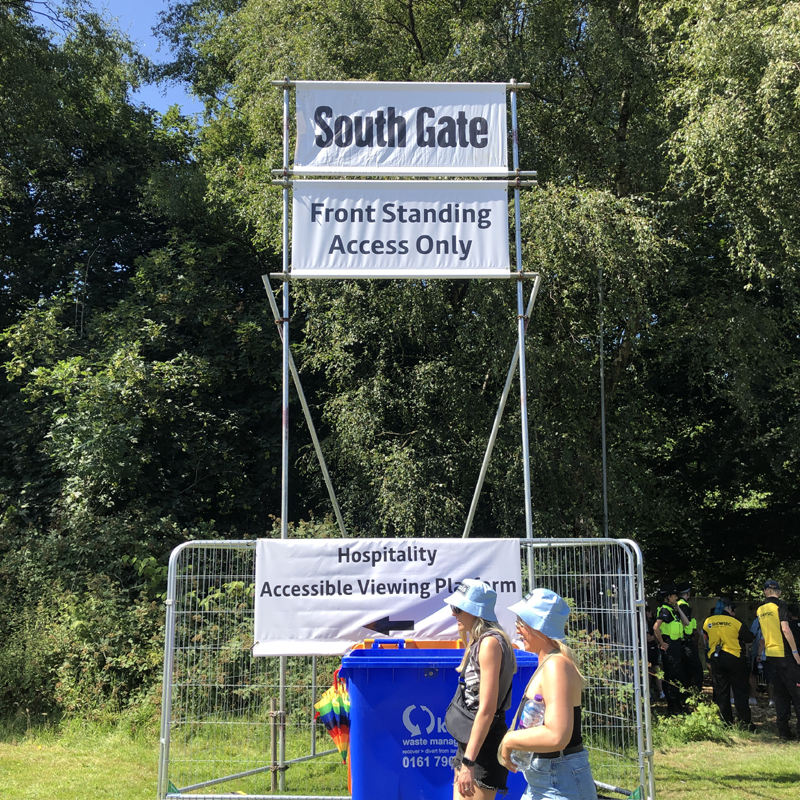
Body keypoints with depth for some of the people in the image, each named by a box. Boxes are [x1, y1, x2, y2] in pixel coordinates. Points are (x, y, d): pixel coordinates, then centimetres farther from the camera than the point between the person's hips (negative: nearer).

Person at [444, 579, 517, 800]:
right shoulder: (477, 642, 12)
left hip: (483, 746, -10)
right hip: (469, 743, 10)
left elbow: (487, 709, -22)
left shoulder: (490, 642, -17)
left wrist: (468, 762, -23)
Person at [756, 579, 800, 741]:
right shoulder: (780, 605, -8)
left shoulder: (760, 610, 11)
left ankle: (783, 731, 8)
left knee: (780, 694, 9)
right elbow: (785, 629, -17)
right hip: (784, 654, -6)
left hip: (770, 655, 6)